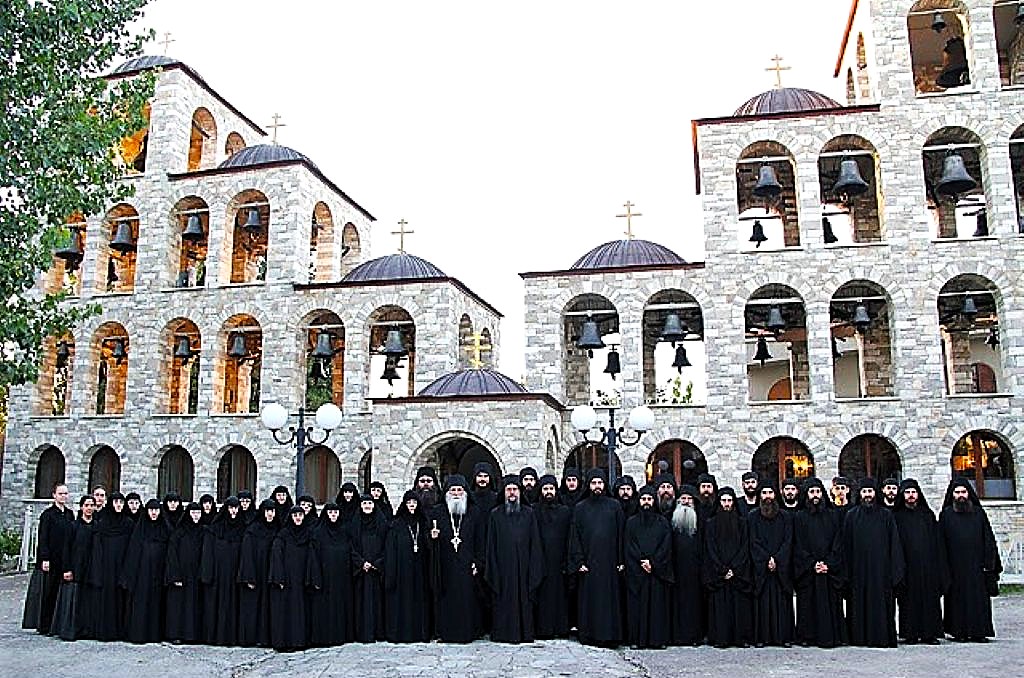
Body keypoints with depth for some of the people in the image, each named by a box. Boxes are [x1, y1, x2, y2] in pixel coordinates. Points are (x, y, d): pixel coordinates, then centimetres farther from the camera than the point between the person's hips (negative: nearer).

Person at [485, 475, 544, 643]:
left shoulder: (529, 513, 6)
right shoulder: (495, 515, 5)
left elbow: (535, 543, 4)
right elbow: (490, 545, 4)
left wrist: (534, 571, -3)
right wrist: (491, 571, -2)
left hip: (523, 567, 0)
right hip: (503, 568, 0)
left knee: (524, 599, 2)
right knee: (503, 600, 1)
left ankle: (525, 633, 12)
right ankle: (503, 633, 11)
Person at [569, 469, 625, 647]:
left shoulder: (614, 506, 6)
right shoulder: (580, 508, 6)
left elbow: (621, 534, 5)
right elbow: (575, 537, 3)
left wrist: (621, 560, -1)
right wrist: (579, 561, -5)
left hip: (609, 561, 0)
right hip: (588, 562, 0)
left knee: (609, 598, 0)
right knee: (588, 598, 2)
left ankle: (609, 635, 7)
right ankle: (589, 635, 10)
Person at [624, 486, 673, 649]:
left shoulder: (662, 522, 7)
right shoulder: (631, 522, 8)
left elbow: (666, 547, -1)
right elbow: (629, 547, 1)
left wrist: (653, 563, -11)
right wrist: (642, 563, -11)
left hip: (658, 572, 0)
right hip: (636, 573, 0)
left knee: (658, 605, 0)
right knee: (637, 605, -1)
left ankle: (659, 639, 6)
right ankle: (637, 639, 4)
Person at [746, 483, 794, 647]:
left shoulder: (785, 517, 8)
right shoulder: (752, 517, 5)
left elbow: (788, 541, 0)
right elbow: (754, 542, -1)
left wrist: (776, 559, -11)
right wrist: (767, 559, -12)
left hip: (782, 567, 1)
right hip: (760, 567, -1)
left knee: (782, 602, 1)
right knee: (762, 602, -1)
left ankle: (784, 636, 7)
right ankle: (761, 637, 3)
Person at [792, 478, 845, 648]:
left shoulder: (832, 515, 8)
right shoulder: (800, 517, 5)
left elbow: (837, 543, 3)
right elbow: (799, 546, 0)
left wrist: (828, 564, -9)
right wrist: (812, 564, -11)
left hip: (830, 569, 1)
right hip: (807, 571, -1)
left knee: (830, 604, 0)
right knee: (809, 605, 0)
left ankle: (830, 637, 7)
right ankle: (808, 637, 6)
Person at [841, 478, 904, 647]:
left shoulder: (886, 515, 5)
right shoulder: (851, 515, 6)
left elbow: (894, 544, 2)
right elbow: (847, 546, 5)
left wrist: (894, 571, -6)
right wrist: (848, 572, -1)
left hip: (881, 569, 0)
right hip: (859, 569, 1)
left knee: (881, 604, 0)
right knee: (859, 605, 1)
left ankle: (882, 637, 7)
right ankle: (860, 637, 8)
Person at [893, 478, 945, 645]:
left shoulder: (928, 514, 12)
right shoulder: (897, 517, 6)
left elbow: (937, 542, 10)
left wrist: (939, 566, 2)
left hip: (928, 566, 2)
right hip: (908, 566, -2)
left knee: (930, 599, 1)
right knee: (909, 601, -1)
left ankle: (929, 633, 8)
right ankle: (910, 634, 4)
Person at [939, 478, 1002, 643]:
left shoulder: (979, 512, 9)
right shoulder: (946, 514, 4)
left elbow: (988, 539, 7)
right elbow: (941, 542, 2)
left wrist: (989, 563, -2)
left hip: (976, 564, 2)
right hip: (955, 565, -1)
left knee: (979, 597, 0)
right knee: (957, 597, 0)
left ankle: (978, 632, 6)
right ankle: (959, 631, 5)